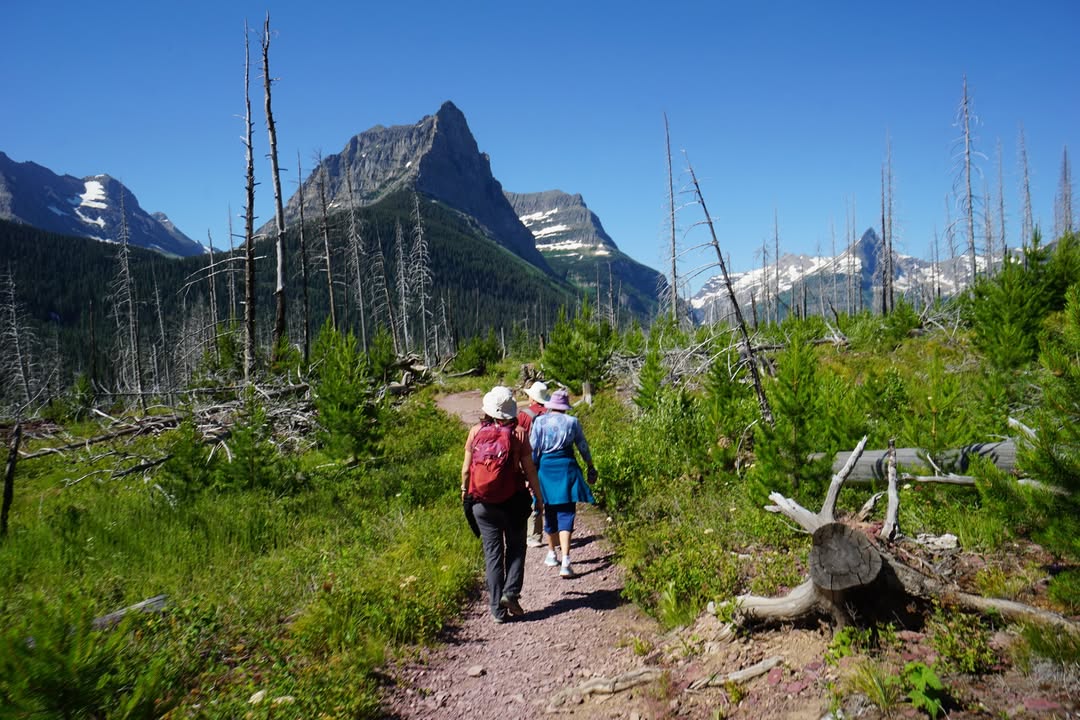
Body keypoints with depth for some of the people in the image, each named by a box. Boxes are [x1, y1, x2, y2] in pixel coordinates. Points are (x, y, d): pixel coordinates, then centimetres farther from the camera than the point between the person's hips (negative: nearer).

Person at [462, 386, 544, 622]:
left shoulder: (476, 431, -5)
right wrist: (538, 495, 6)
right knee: (515, 547, 17)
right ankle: (511, 592, 1)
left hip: (482, 503, 2)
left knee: (492, 552, 10)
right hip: (513, 501, -2)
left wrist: (464, 490, 17)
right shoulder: (518, 433, -10)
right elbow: (529, 469, -6)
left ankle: (498, 608, 12)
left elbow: (466, 467, 1)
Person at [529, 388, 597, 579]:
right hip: (567, 467, -1)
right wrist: (591, 468, 22)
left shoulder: (539, 421, 0)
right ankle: (565, 562, -13)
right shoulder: (572, 422, 1)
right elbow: (583, 447, 9)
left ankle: (552, 554, 33)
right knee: (566, 515, -2)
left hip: (545, 468, 1)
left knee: (550, 513, 16)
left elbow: (533, 450, -1)